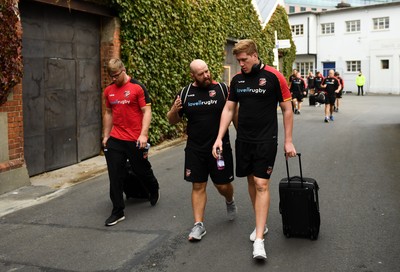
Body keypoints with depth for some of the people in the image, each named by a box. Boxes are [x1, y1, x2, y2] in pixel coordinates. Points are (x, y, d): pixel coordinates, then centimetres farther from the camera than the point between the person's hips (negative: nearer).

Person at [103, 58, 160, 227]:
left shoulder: (137, 87, -7)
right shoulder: (109, 91, 8)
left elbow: (146, 111, -9)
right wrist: (106, 136, 16)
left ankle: (154, 190, 43)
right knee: (115, 176, 2)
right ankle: (118, 212, 12)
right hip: (115, 140, 4)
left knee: (142, 170, 12)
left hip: (135, 140, -4)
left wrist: (143, 134, -18)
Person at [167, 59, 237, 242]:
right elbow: (172, 121, 8)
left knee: (223, 185, 8)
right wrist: (174, 110, -14)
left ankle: (230, 201, 42)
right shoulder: (185, 93, 2)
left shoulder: (222, 89, -3)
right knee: (198, 186, 5)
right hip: (195, 150, 2)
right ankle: (199, 224, 15)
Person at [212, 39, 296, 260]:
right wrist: (219, 138, 0)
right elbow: (229, 109, 9)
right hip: (243, 140, 5)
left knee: (261, 184, -8)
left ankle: (259, 239, -6)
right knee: (251, 181, 12)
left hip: (266, 140, -5)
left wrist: (288, 141, -5)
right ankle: (261, 224, 29)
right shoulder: (237, 79, 5)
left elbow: (287, 109, -4)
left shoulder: (273, 76, -9)